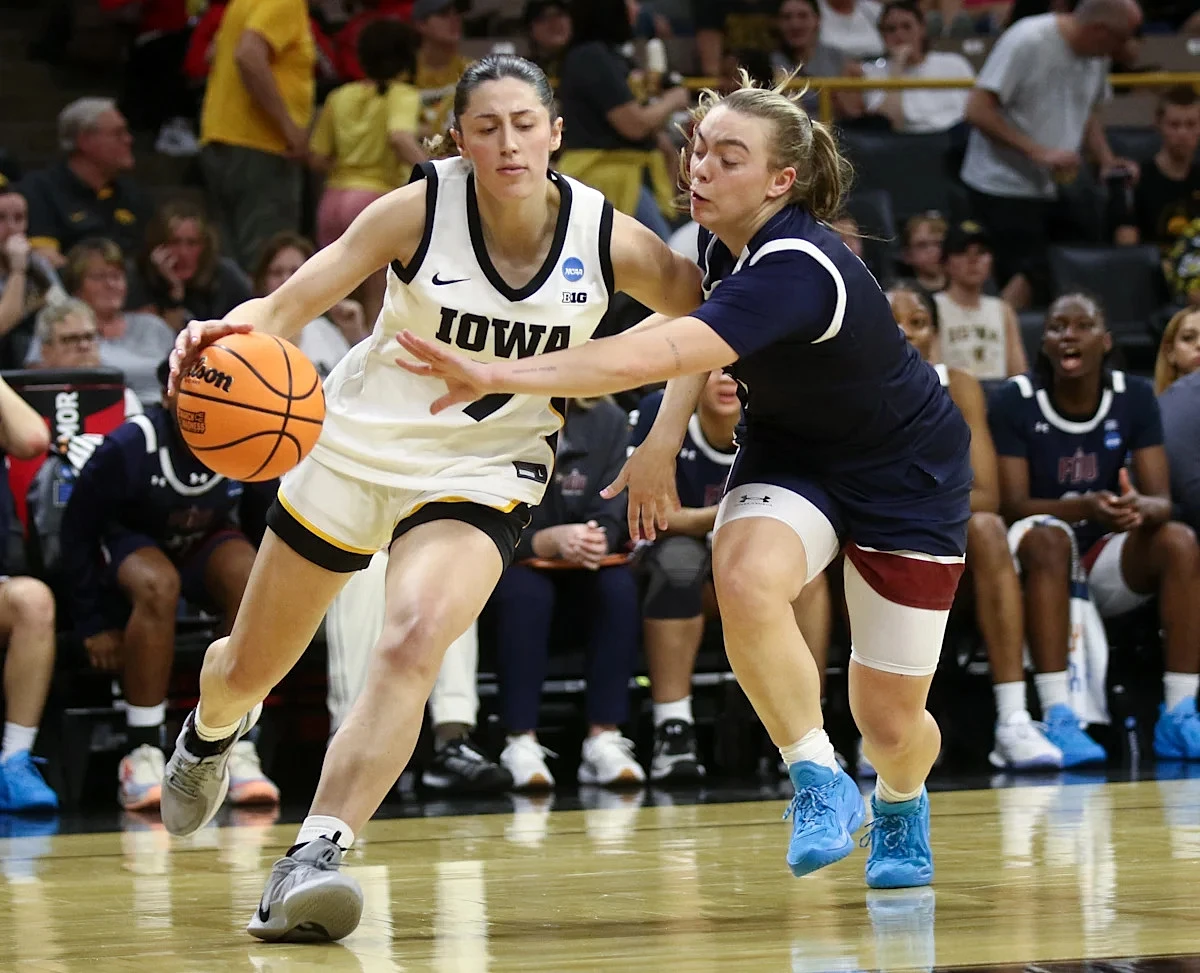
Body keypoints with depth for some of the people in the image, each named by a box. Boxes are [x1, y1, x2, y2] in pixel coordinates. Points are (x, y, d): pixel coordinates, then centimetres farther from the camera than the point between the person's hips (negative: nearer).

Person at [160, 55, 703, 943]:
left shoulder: (609, 239, -13)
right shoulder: (420, 209, -17)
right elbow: (288, 307, -21)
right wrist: (230, 332, -42)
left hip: (485, 471, 0)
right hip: (359, 443, 1)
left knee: (413, 646, -30)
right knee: (250, 668, 16)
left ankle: (315, 859, -34)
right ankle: (211, 732, 53)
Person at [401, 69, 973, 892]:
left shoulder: (796, 272, -36)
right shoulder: (723, 241, -11)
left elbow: (663, 355, -48)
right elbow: (703, 337, 12)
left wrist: (495, 377, -54)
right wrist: (665, 438, -8)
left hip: (905, 476, -5)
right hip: (791, 449, 5)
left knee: (889, 723, 0)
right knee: (747, 580, -30)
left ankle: (901, 807, 38)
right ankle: (820, 784, -11)